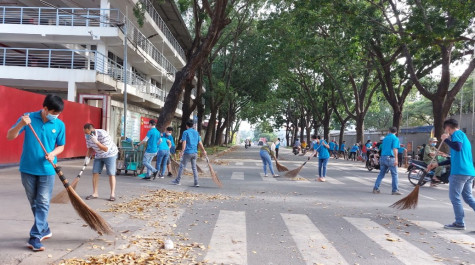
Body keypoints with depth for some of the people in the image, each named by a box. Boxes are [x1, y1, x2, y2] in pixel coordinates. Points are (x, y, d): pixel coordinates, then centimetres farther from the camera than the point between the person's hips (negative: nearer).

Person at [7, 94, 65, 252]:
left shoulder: (59, 125, -3)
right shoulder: (28, 118, -5)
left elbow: (61, 146, 7)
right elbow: (10, 136, -7)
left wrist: (53, 153, -15)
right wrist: (21, 124, -25)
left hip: (47, 170, -1)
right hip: (27, 168, 1)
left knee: (43, 203, -4)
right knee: (34, 203, 13)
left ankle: (35, 237, 1)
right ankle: (45, 230, 30)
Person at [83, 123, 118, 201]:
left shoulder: (103, 134, -31)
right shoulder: (87, 136, -11)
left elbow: (106, 149, -31)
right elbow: (90, 148, 3)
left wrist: (96, 142, -41)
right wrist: (87, 157, -12)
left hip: (110, 155, -6)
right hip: (98, 156, 6)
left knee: (111, 174, -8)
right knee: (95, 173, -1)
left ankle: (112, 194, -2)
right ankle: (95, 193, 7)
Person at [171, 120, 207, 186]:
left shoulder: (185, 132, -3)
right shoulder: (196, 132, 11)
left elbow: (184, 142, -13)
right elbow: (200, 143, 12)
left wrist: (182, 151, -17)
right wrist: (203, 151, 22)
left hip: (187, 152, -5)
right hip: (195, 153, 5)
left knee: (182, 166, 6)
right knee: (194, 168, 9)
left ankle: (177, 181, 13)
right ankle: (196, 183, 5)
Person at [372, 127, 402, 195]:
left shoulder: (385, 138, 17)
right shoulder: (395, 138, -3)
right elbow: (395, 149, -16)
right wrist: (396, 159, -21)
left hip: (382, 157, 6)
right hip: (390, 158, -6)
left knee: (381, 174, 11)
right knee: (394, 174, 3)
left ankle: (375, 188, 7)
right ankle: (395, 190, 3)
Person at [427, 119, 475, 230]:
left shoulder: (457, 133, -3)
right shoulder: (463, 136, 25)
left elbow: (458, 147, -25)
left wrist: (446, 139, -9)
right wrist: (437, 164, 29)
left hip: (459, 172, -9)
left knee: (454, 197, -1)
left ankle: (459, 223, 3)